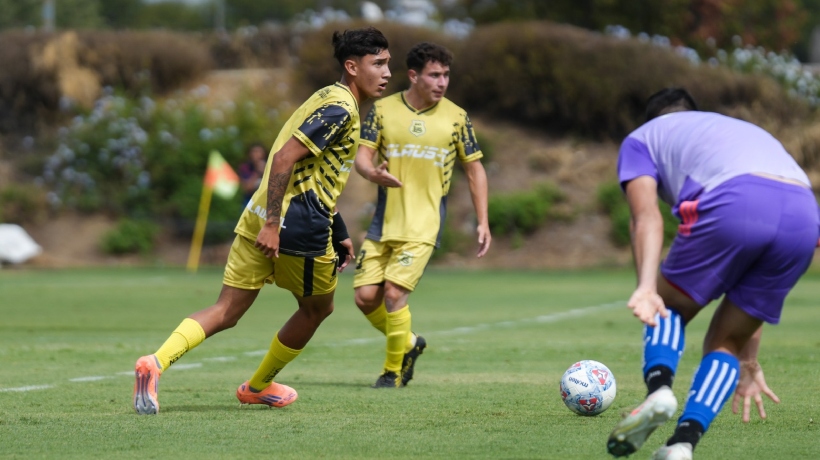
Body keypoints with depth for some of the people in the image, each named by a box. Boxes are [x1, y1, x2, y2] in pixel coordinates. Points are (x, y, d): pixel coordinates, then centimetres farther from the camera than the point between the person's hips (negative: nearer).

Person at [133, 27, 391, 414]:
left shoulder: (329, 100, 21)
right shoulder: (340, 110, -11)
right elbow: (284, 158, -21)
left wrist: (337, 233, 33)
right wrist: (272, 224, -25)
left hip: (260, 219, 9)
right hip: (299, 226, -9)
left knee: (226, 311, 3)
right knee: (317, 308, 17)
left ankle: (156, 363, -17)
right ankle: (258, 386, 29)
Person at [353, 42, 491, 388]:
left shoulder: (456, 117, -1)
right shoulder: (383, 109, 1)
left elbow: (474, 168, 6)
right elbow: (362, 156, -2)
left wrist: (482, 222, 1)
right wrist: (373, 173, -26)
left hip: (424, 224, -3)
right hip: (384, 220, 3)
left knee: (394, 292, -16)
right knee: (365, 297, -1)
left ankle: (393, 370, 3)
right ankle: (408, 343, 27)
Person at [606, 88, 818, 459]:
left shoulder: (641, 139, 29)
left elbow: (647, 217, 5)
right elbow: (750, 285, 43)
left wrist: (647, 286, -9)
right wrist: (748, 362, 45)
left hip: (732, 205, -5)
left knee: (670, 307, 21)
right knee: (723, 343, 21)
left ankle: (658, 387, -7)